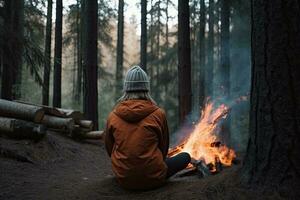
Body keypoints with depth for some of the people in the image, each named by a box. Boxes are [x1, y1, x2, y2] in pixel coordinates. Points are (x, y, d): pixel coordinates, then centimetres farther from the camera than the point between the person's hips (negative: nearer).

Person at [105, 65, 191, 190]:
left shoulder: (113, 116, -6)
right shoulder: (158, 114, -12)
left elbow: (109, 149, 5)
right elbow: (164, 148, 1)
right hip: (152, 179, -4)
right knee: (185, 157, 19)